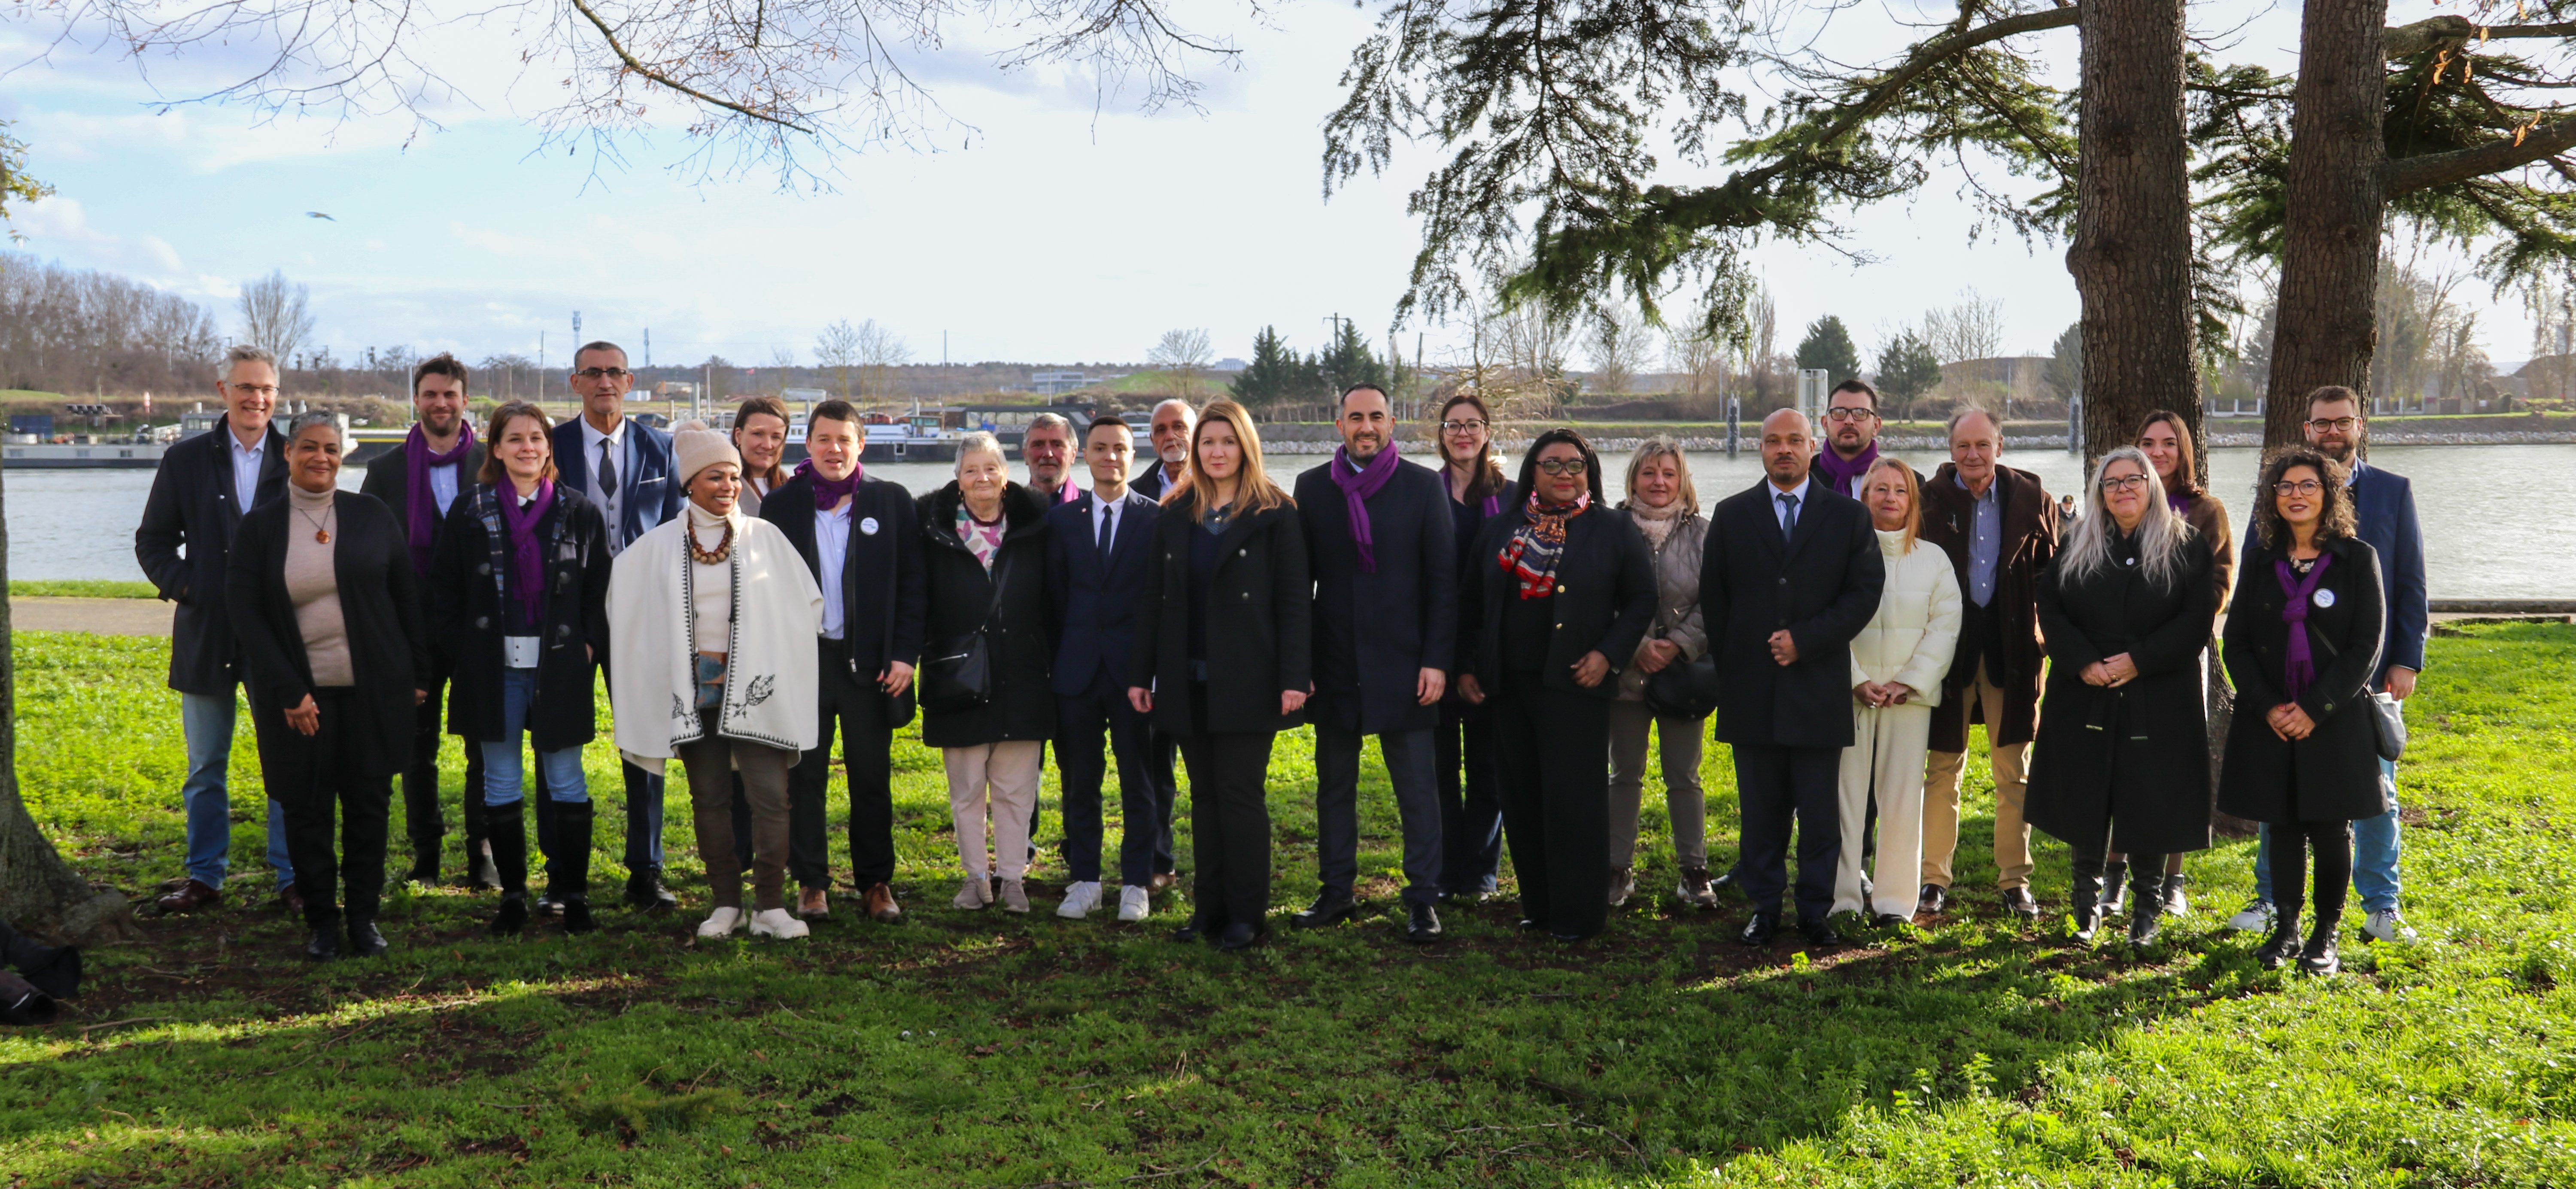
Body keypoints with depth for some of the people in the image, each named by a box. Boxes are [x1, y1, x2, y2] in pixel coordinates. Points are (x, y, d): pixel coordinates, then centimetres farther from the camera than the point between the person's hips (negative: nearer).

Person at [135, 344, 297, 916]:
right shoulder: (186, 460, 5)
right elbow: (153, 541, 9)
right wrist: (187, 589, -4)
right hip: (207, 634, 2)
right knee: (206, 766, 11)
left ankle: (293, 877, 13)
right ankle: (205, 876, 21)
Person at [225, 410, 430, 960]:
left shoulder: (371, 515, 3)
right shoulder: (259, 527, 1)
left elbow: (407, 596, 7)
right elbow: (244, 614, -3)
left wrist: (418, 674, 4)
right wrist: (288, 692, -10)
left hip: (372, 689, 1)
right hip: (299, 694, 0)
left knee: (368, 802, 5)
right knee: (306, 810, 3)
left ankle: (364, 915, 17)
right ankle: (322, 920, 16)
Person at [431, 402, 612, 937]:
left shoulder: (580, 512, 4)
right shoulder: (471, 511, 5)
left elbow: (599, 591, 7)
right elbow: (446, 591, 8)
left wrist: (589, 647, -4)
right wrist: (462, 650, 0)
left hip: (560, 666, -1)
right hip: (493, 668, 1)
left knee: (566, 782, 3)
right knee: (500, 784, 7)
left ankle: (574, 895, 12)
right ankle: (512, 895, 17)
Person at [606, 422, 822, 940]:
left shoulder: (764, 537, 1)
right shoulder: (658, 546, 3)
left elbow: (808, 602, 7)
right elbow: (622, 598, 15)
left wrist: (776, 660, 5)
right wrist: (675, 660, 13)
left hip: (753, 685, -1)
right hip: (693, 688, 1)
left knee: (770, 794, -9)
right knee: (709, 797, 6)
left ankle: (771, 906, -2)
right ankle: (726, 904, 16)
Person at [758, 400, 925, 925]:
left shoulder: (893, 501, 2)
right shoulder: (781, 504, 4)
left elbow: (913, 583, 2)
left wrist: (905, 654, -5)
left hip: (870, 662, 0)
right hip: (803, 659, 1)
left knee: (872, 779, 6)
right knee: (804, 777, 6)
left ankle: (876, 883, 17)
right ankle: (811, 884, 16)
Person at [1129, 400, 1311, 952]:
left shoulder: (1275, 514, -2)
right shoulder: (1174, 515, 10)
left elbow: (1295, 601, -6)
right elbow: (1153, 600, 11)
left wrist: (1295, 677, -14)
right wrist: (1140, 674, 5)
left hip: (1246, 680, -4)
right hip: (1187, 680, 4)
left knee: (1241, 794, -3)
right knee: (1205, 795, 9)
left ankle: (1247, 913, 6)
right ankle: (1210, 906, 16)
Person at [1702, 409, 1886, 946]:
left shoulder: (1848, 514, 6)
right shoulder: (1731, 515, 10)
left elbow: (1865, 592, -2)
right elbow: (1713, 599, 9)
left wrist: (1804, 640, -11)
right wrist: (1732, 668, 2)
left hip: (1818, 686, -1)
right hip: (1751, 692, 1)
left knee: (1821, 813, 4)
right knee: (1760, 810, 6)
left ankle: (1816, 910, 15)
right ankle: (1764, 907, 16)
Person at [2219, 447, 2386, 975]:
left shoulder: (2358, 558, -2)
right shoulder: (2260, 560, 6)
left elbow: (2368, 646, -6)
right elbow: (2237, 641, 5)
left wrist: (2315, 709, -13)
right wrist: (2268, 707, -7)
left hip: (2336, 722, -2)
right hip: (2271, 723, 2)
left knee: (2331, 830, 4)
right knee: (2283, 827, 8)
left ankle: (2326, 935, 15)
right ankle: (2286, 928, 19)